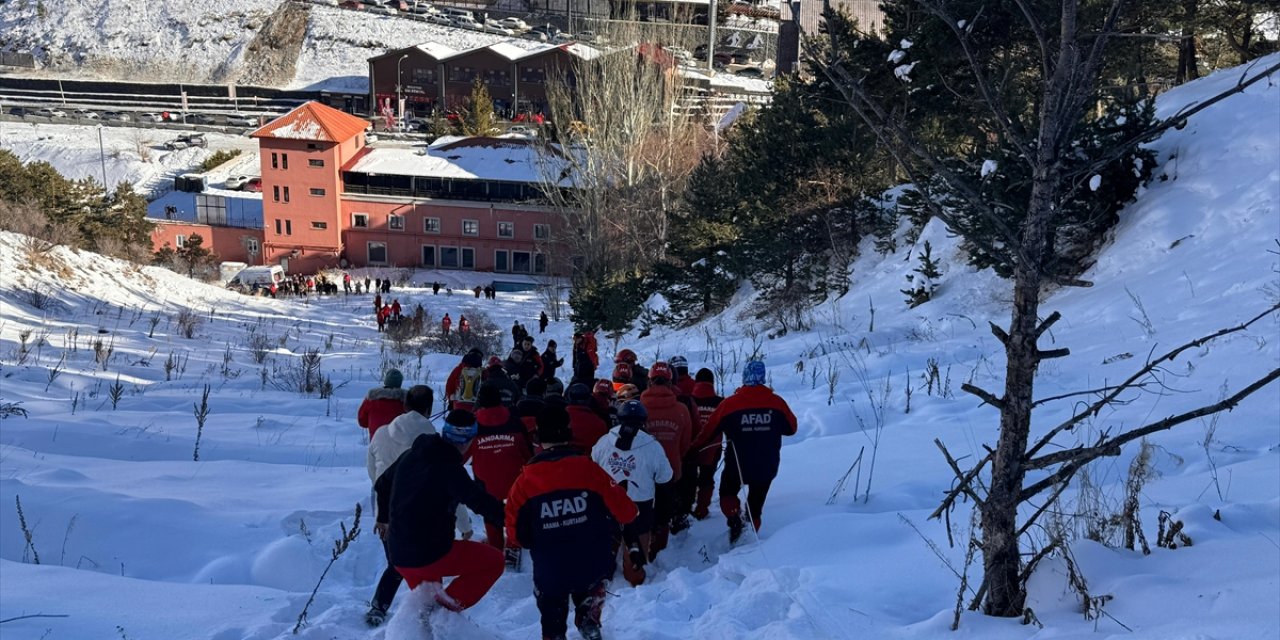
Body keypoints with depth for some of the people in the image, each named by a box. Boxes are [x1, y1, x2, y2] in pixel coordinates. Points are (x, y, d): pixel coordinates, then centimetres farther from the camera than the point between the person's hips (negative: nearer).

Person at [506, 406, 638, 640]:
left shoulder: (525, 479, -11)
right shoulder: (588, 469, -12)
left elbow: (515, 531, -3)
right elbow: (625, 512, -6)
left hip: (549, 572, 0)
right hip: (593, 566, 0)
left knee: (552, 620, 24)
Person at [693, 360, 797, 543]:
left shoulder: (729, 404, -12)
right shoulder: (777, 403, -8)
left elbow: (709, 430, -3)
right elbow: (791, 428, 6)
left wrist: (694, 448, 13)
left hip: (737, 464, -1)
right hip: (766, 467, 2)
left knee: (727, 493, 22)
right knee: (755, 505, 18)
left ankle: (734, 519, -2)